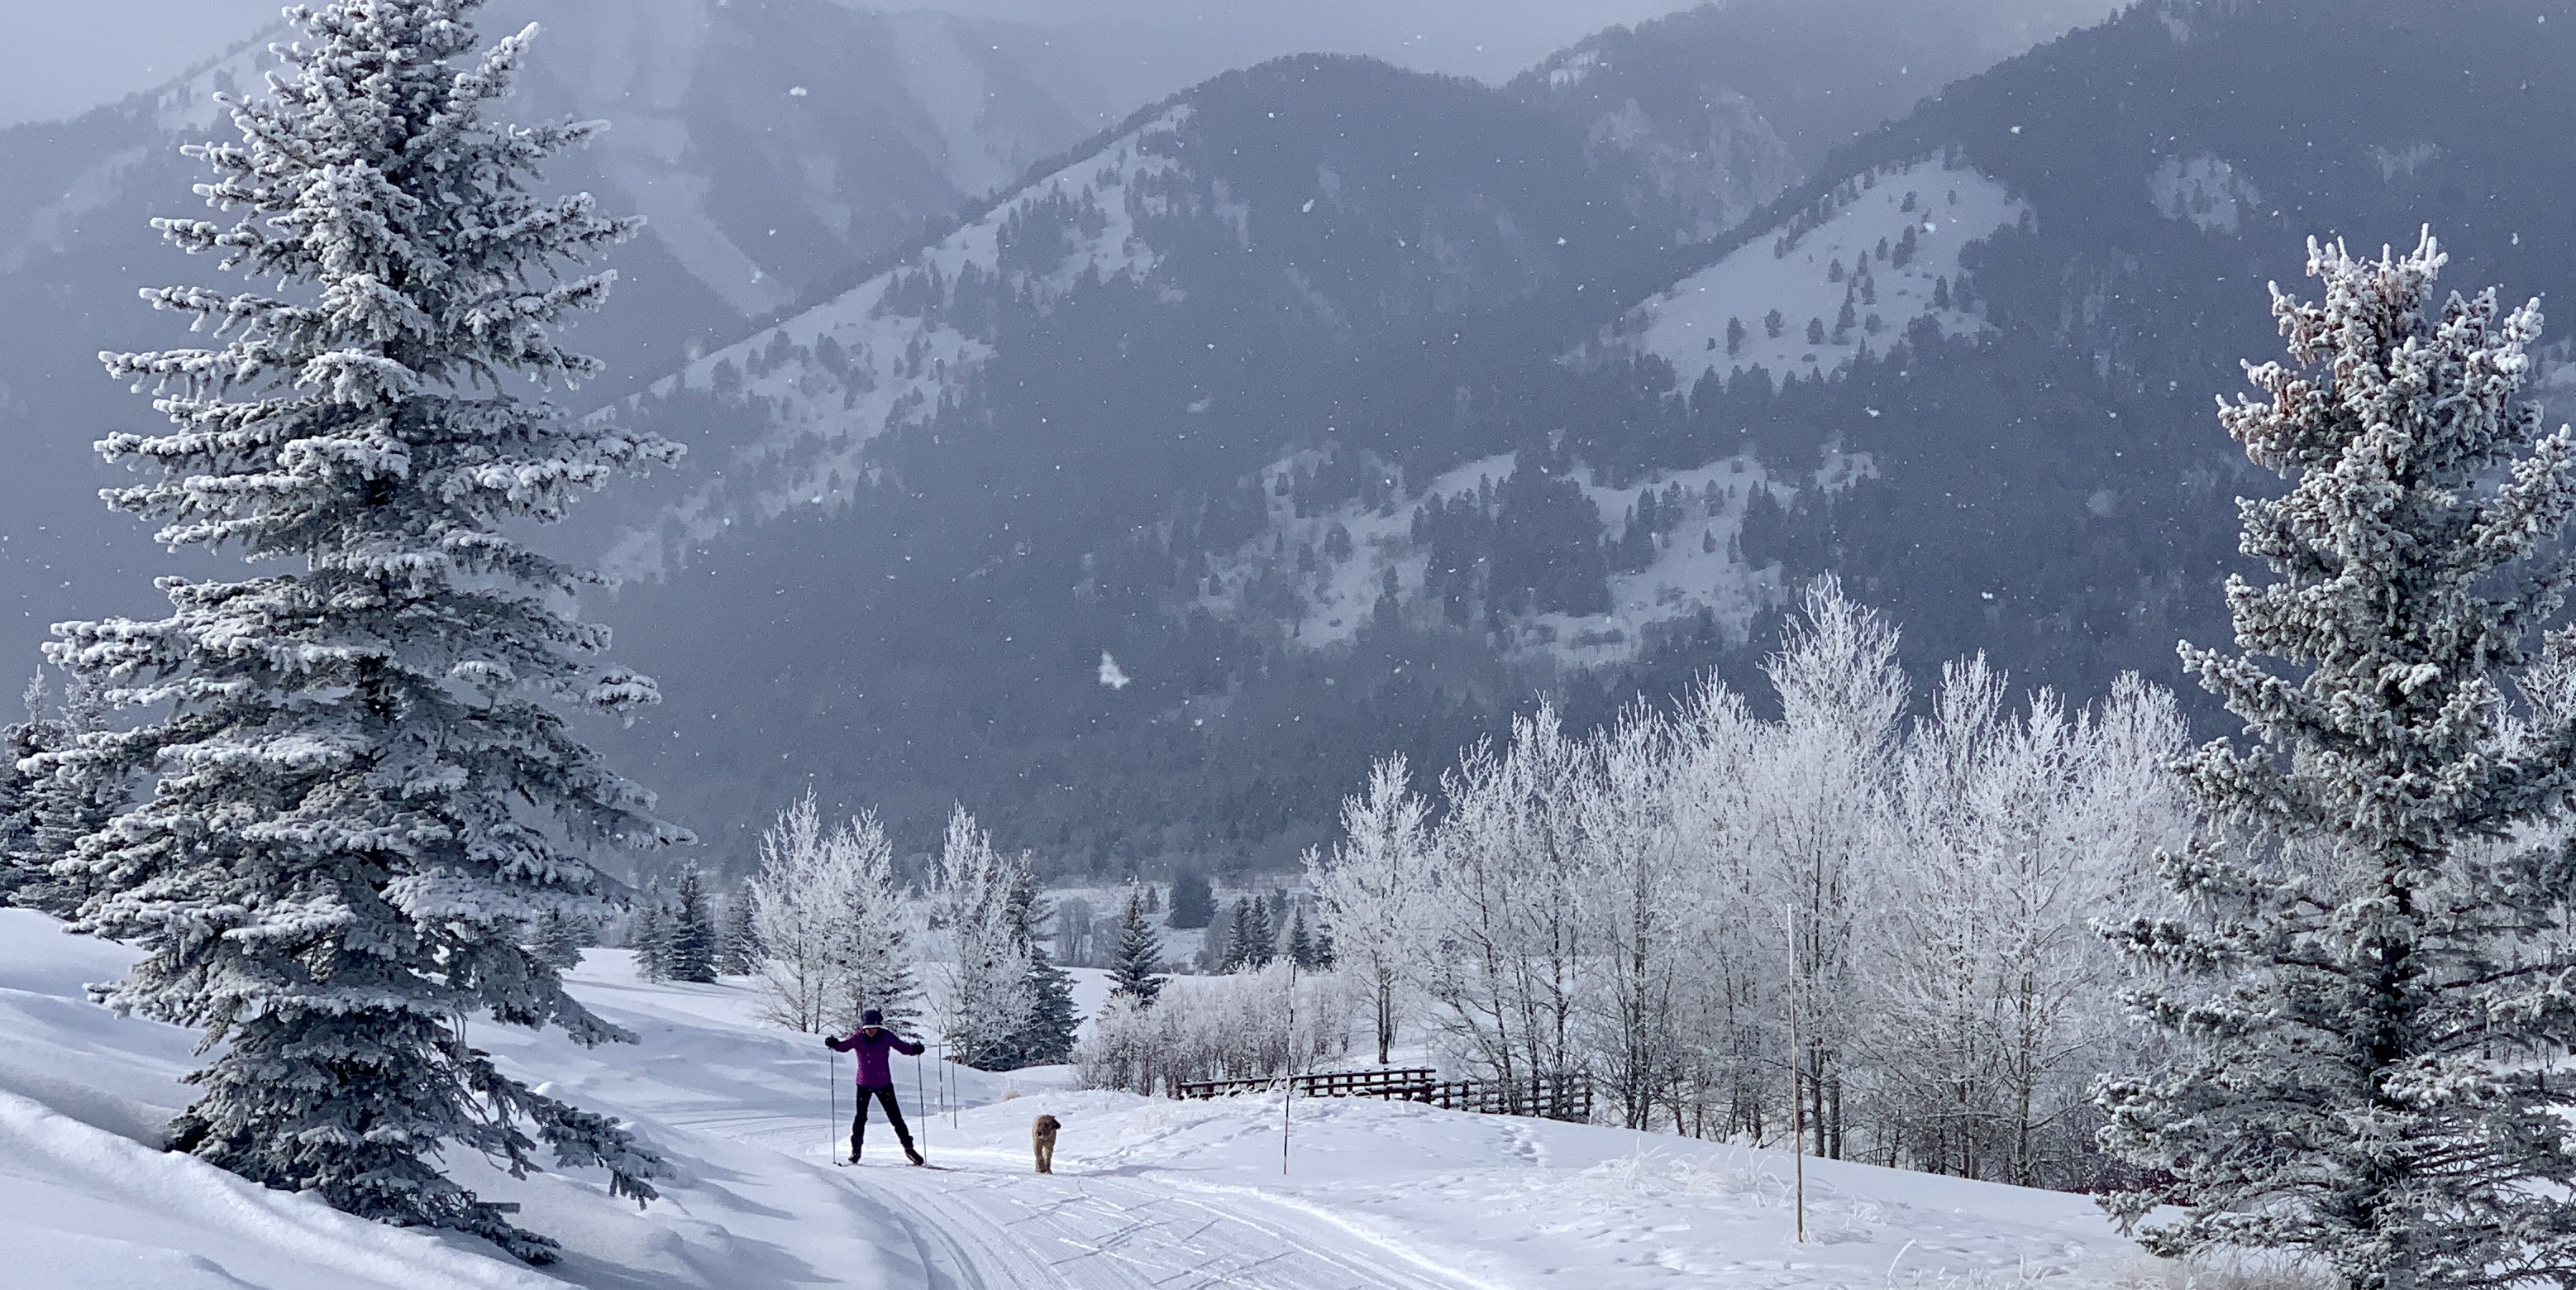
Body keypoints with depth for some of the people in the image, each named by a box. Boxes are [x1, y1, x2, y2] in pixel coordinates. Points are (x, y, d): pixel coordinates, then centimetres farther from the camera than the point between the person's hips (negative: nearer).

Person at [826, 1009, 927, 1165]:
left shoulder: (886, 1036, -8)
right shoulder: (858, 1038, -11)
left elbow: (903, 1046, -9)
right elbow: (844, 1046, -21)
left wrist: (914, 1049, -29)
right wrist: (834, 1044, -42)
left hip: (884, 1083, 1)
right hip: (864, 1084, 0)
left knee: (895, 1116, 2)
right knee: (860, 1117, -4)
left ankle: (908, 1147, 9)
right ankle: (856, 1149, 10)